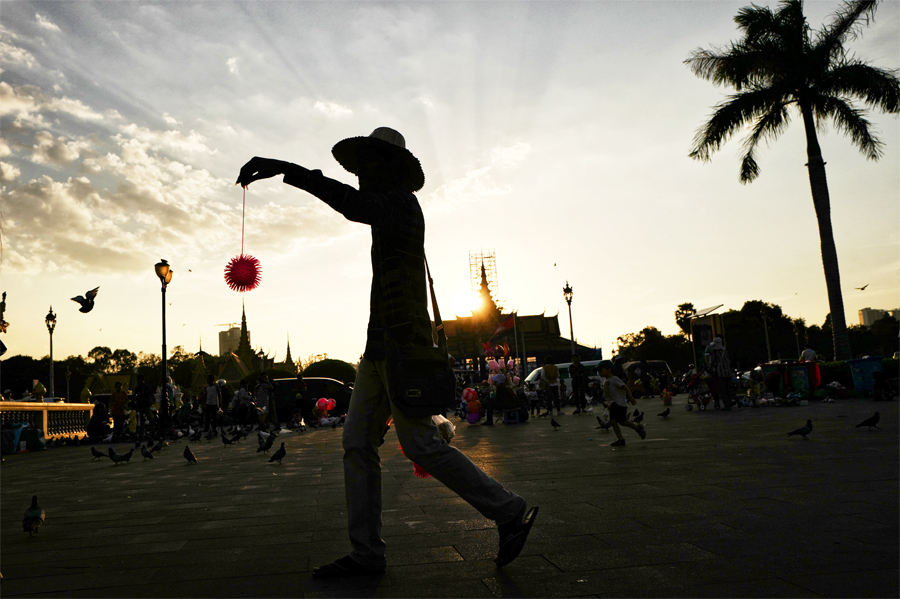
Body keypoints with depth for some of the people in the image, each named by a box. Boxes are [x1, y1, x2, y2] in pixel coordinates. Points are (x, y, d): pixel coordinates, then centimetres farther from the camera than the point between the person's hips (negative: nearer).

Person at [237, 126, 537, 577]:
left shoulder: (401, 202, -6)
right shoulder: (392, 212, 25)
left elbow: (356, 204, -29)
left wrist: (285, 169, -34)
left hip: (401, 341, -10)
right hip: (382, 345, 10)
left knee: (421, 445, -7)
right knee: (357, 442, 5)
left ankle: (510, 513, 6)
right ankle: (366, 554, 9)